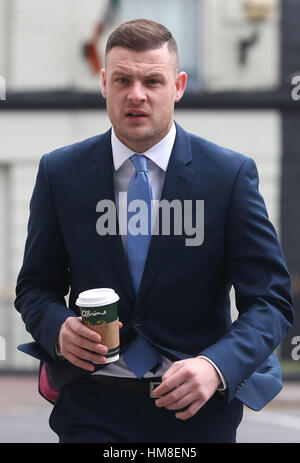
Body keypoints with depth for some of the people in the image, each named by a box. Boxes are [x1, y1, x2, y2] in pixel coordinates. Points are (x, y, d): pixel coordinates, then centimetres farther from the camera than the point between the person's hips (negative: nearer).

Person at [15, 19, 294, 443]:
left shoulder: (231, 175, -6)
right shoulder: (60, 173, 0)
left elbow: (271, 301, -7)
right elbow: (36, 286, 7)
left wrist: (217, 367, -25)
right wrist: (59, 328, -15)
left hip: (199, 410, 0)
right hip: (95, 410, 1)